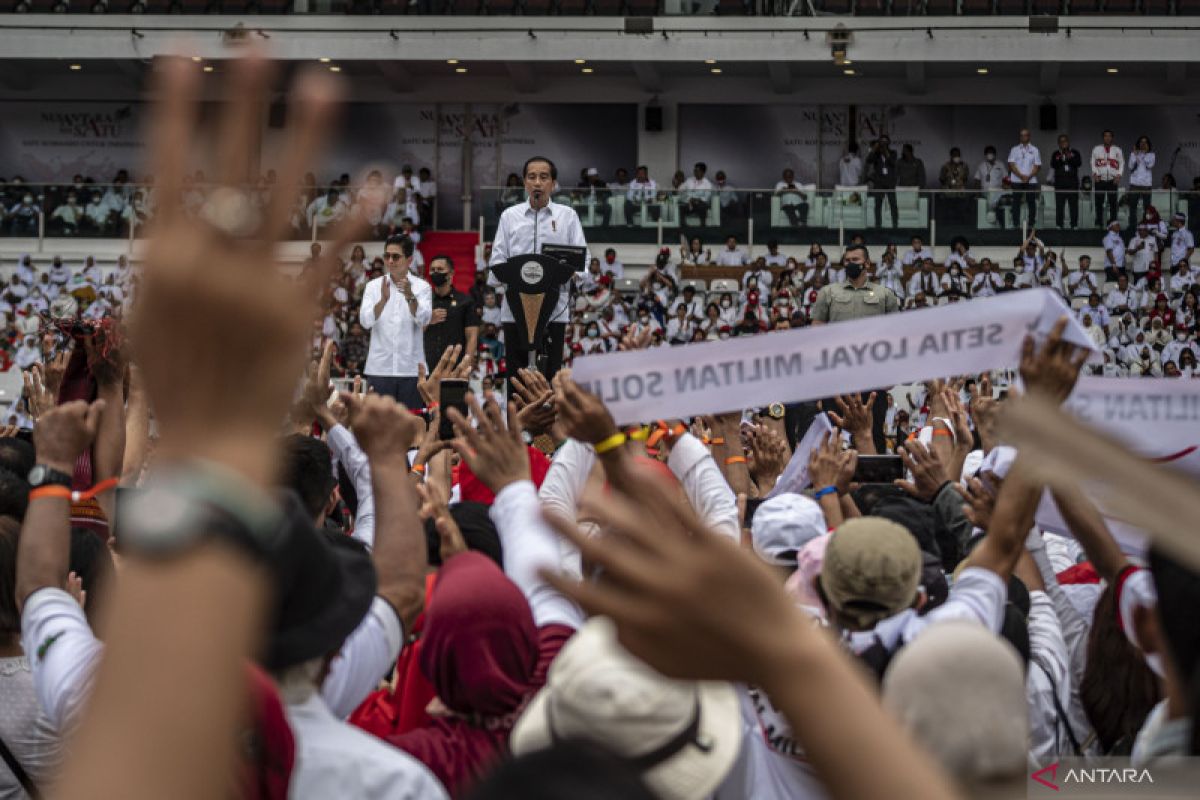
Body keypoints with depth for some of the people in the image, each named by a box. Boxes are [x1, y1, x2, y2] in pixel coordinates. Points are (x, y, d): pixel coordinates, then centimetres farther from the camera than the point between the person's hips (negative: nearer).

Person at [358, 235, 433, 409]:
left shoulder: (422, 287, 3)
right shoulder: (374, 286, 6)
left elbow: (423, 319, -14)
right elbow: (365, 321, -9)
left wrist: (410, 296, -32)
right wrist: (383, 300, -27)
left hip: (411, 368, -1)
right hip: (379, 368, 1)